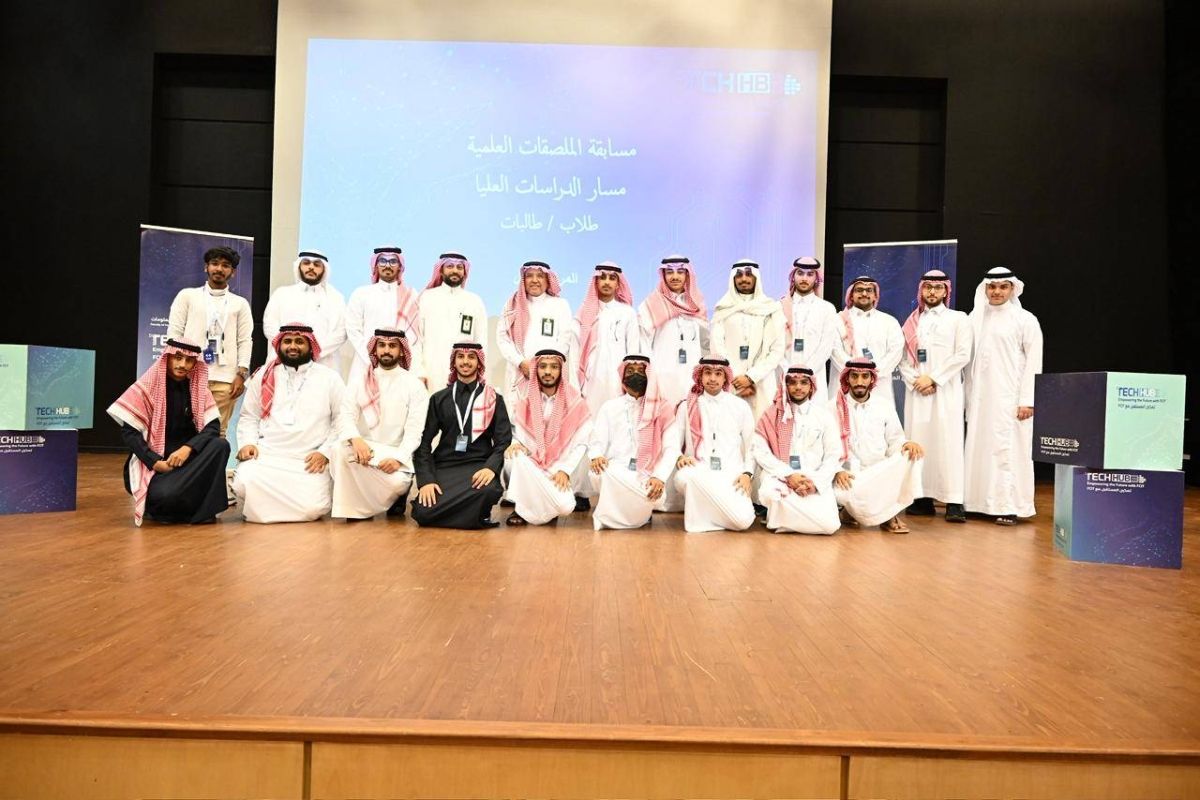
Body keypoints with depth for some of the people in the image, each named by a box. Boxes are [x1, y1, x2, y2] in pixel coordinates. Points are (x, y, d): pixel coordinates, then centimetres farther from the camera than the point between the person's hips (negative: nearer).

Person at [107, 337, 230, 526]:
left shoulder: (198, 388, 2)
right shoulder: (148, 385, -7)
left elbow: (213, 427, -7)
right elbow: (129, 432, -10)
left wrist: (188, 448, -25)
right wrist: (156, 462, -19)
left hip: (186, 457, 4)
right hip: (152, 461, -4)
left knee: (220, 445, -25)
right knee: (166, 494, -33)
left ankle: (202, 508, -16)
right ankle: (159, 506, 5)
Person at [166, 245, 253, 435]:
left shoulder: (240, 303, 14)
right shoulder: (187, 295, 12)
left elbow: (245, 340, 8)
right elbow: (174, 333, 7)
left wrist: (241, 374, -3)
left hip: (225, 379, 0)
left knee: (218, 432, -2)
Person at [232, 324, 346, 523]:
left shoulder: (330, 378, 6)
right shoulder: (264, 376, 13)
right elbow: (248, 417, 16)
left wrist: (325, 452, -7)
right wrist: (248, 442, -1)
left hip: (310, 462, -1)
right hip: (266, 455, 2)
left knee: (311, 508, -24)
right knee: (243, 485, -28)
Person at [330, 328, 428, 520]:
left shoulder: (414, 385, 0)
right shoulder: (360, 382, 8)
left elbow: (414, 430, -8)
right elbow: (346, 417, -4)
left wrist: (398, 458, -24)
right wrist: (355, 439, -27)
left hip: (396, 454, -2)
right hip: (363, 449, 2)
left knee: (397, 481, -32)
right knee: (340, 451, -30)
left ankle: (397, 497, 9)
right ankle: (354, 509, -10)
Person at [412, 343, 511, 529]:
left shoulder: (494, 399, 10)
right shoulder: (439, 399, 13)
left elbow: (503, 440, 2)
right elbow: (424, 440, 7)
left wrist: (491, 467, -19)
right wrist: (426, 479, -9)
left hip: (479, 465, -1)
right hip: (444, 466, 1)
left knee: (488, 491, -36)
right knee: (423, 513, -25)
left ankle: (480, 514, -2)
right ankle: (471, 516, 3)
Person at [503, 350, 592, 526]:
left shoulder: (576, 403, -3)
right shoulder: (525, 401, 2)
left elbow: (581, 444, -5)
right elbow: (517, 436, 2)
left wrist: (565, 470, -17)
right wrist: (515, 444, -22)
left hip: (559, 470, -1)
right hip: (530, 466, 1)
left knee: (565, 506, -27)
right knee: (513, 457, -31)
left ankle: (529, 510, 7)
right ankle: (521, 506, -10)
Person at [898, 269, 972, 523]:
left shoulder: (958, 319, 9)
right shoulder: (912, 322, 17)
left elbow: (963, 355, -3)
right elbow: (903, 359, 10)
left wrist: (932, 378, -10)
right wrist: (915, 381, -7)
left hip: (945, 390, -3)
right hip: (916, 391, 3)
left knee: (948, 442, -9)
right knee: (918, 442, -1)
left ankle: (954, 502, -10)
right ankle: (923, 498, 2)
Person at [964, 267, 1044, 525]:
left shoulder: (1025, 319, 0)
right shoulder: (976, 318, 11)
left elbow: (1034, 361, -4)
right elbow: (968, 358, 11)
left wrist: (1027, 399, -11)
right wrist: (967, 395, 7)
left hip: (1010, 397, -4)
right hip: (979, 397, 4)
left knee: (1009, 449, -5)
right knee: (979, 447, 5)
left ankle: (1009, 506, 1)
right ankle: (979, 502, 12)